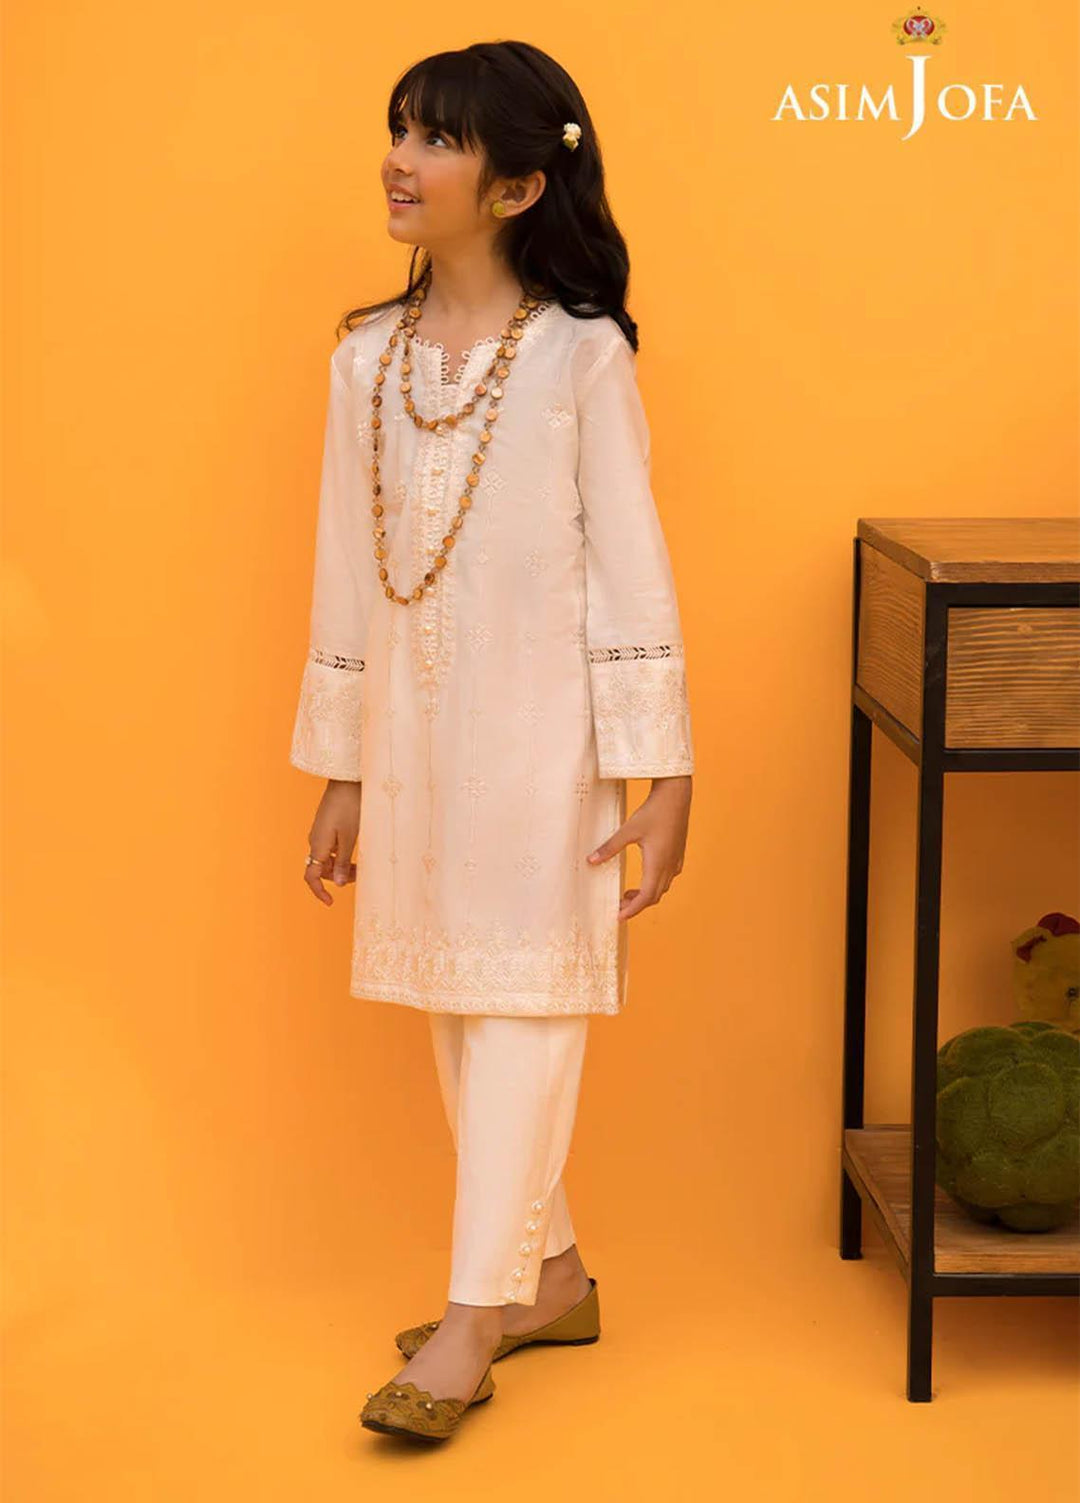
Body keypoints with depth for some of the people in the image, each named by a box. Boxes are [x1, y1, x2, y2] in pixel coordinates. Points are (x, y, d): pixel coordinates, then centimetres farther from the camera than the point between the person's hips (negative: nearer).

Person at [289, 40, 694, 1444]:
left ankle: (475, 1322, 2)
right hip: (415, 736, 6)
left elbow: (630, 573, -9)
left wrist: (660, 776, -11)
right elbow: (347, 575, 10)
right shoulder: (367, 356, 7)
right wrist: (339, 775, 11)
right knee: (458, 1010, 11)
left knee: (526, 1005, -3)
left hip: (542, 735, -6)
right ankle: (551, 1273, 26)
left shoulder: (581, 356, -8)